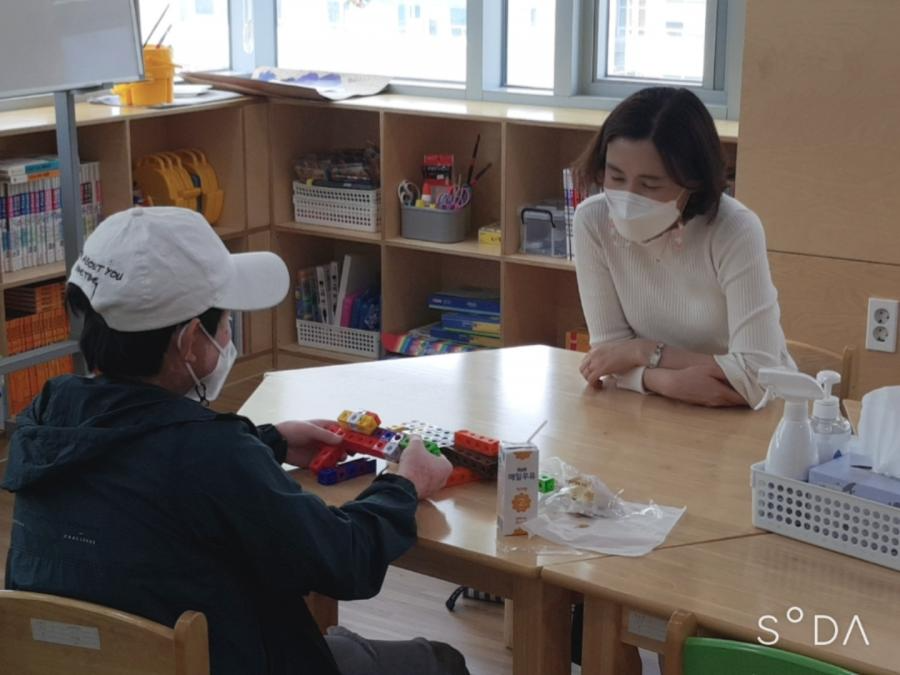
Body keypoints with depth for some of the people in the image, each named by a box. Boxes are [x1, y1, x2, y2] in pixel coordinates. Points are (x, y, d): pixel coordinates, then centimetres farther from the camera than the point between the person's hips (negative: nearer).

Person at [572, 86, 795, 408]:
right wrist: (668, 380, -28)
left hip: (750, 416, -2)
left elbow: (757, 377, -27)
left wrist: (645, 351, -20)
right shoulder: (593, 221, -13)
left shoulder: (735, 231, -22)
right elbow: (610, 347, -10)